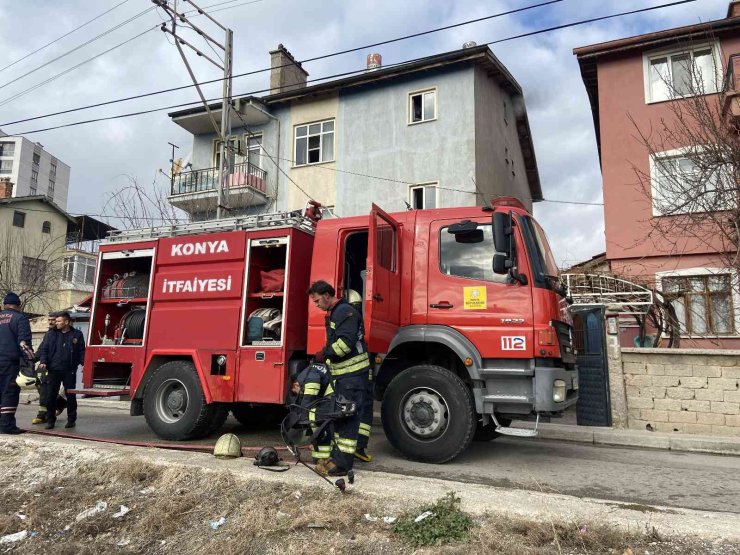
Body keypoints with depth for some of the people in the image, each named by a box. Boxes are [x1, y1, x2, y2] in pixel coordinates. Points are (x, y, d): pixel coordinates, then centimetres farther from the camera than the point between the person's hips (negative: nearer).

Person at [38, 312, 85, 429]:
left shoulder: (77, 335, 4)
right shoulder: (51, 335, 8)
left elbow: (81, 351, 4)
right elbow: (44, 349, 7)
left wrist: (84, 363, -8)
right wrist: (43, 361, -8)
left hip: (69, 371, -1)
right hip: (54, 370, 2)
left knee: (70, 395, 4)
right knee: (51, 395, 3)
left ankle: (71, 420, 16)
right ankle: (50, 420, 14)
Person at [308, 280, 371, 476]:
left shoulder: (345, 312, -15)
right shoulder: (332, 314, 18)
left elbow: (346, 342, -25)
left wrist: (324, 354, -18)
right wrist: (323, 357, 10)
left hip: (353, 373, -11)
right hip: (341, 373, 11)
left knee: (347, 417, -7)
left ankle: (342, 464, -3)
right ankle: (337, 454, 27)